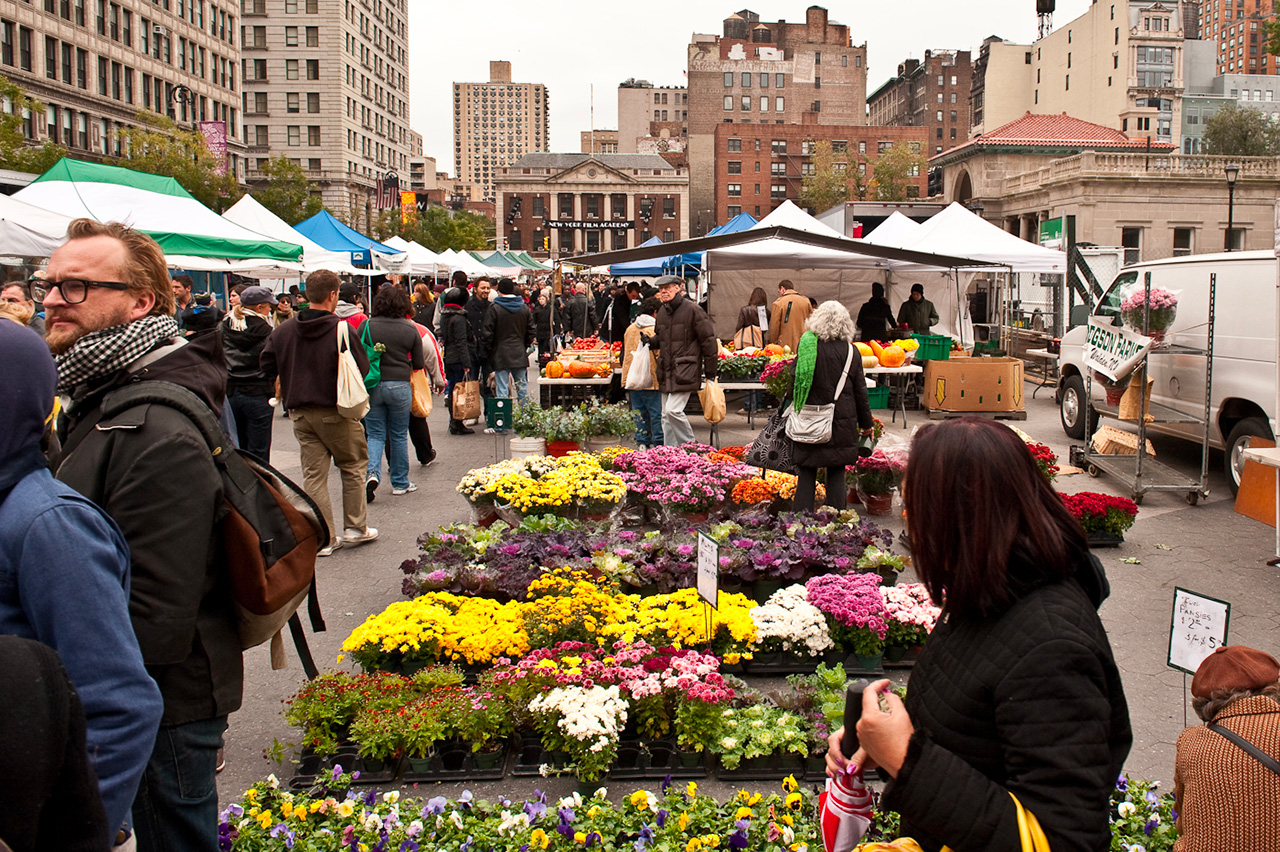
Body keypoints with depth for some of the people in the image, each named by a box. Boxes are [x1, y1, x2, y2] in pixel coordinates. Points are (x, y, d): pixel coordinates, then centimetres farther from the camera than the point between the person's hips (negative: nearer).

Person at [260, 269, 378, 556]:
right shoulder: (342, 330, -16)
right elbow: (362, 369, -14)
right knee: (352, 467, 14)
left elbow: (267, 365, 4)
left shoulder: (283, 330, -1)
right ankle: (355, 527, 18)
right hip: (335, 411, -4)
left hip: (299, 412, 4)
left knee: (313, 473, 9)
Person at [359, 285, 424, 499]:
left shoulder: (366, 326, -5)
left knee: (375, 434, 11)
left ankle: (372, 473, -13)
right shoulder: (410, 329, -4)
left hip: (372, 386, 0)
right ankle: (400, 483, 19)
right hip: (399, 386, 0)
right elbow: (419, 363, 1)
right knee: (399, 435, 12)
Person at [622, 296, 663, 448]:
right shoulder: (656, 329, -11)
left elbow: (624, 354, 15)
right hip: (651, 379, -6)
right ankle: (658, 443, 5)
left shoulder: (630, 329, 8)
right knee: (656, 412, 2)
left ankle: (642, 442, 13)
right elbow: (660, 355, -14)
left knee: (639, 411, 12)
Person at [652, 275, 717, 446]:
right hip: (666, 371, 7)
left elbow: (708, 340, -8)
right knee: (666, 415, 7)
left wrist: (710, 372, -7)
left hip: (685, 370, -7)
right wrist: (650, 342, 4)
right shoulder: (662, 311, 12)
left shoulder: (692, 309, -10)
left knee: (673, 410, -16)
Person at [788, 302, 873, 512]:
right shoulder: (851, 352, -3)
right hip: (841, 422, 0)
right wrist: (866, 422, 14)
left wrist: (796, 409, 13)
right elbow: (860, 390, 4)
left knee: (806, 472, 6)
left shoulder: (806, 346, -5)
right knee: (836, 472, 8)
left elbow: (796, 382, -1)